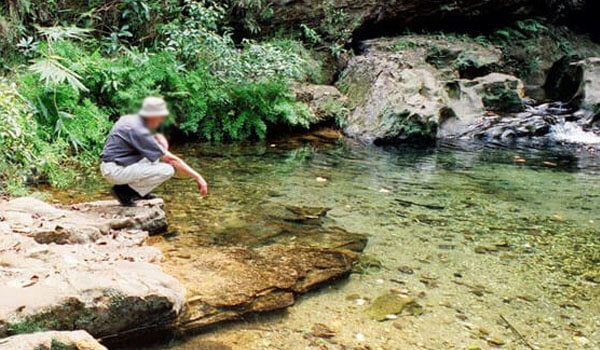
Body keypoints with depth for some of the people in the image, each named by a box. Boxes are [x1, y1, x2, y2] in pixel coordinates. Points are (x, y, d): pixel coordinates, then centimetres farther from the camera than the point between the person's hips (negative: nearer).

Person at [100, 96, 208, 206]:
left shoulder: (129, 119, 6)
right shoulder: (139, 130, -21)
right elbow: (171, 159, -20)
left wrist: (158, 138, 1)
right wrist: (197, 177, -16)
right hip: (116, 171, -10)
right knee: (167, 170, -17)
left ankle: (139, 191, 8)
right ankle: (125, 191, -7)